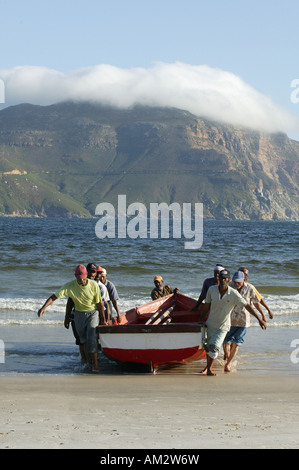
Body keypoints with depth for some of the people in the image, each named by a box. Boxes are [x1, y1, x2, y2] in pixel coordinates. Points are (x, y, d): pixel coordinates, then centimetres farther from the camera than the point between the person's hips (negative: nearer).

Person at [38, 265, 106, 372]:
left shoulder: (94, 286, -16)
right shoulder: (70, 286, -16)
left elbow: (99, 304, -5)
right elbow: (54, 296, -21)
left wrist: (103, 320, 3)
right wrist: (44, 307, -38)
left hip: (93, 313, -2)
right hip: (79, 314, 2)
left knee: (91, 338, -17)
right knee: (84, 340, 7)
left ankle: (95, 364, -12)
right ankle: (90, 363, 19)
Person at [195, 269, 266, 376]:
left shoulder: (234, 294, -17)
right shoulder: (211, 290, -9)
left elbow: (247, 306, -14)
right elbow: (206, 306, 4)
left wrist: (259, 319, -17)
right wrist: (200, 320, 11)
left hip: (223, 327, -3)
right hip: (210, 324, 3)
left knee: (214, 347, -16)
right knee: (208, 347, 15)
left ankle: (209, 369, 5)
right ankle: (208, 366, 41)